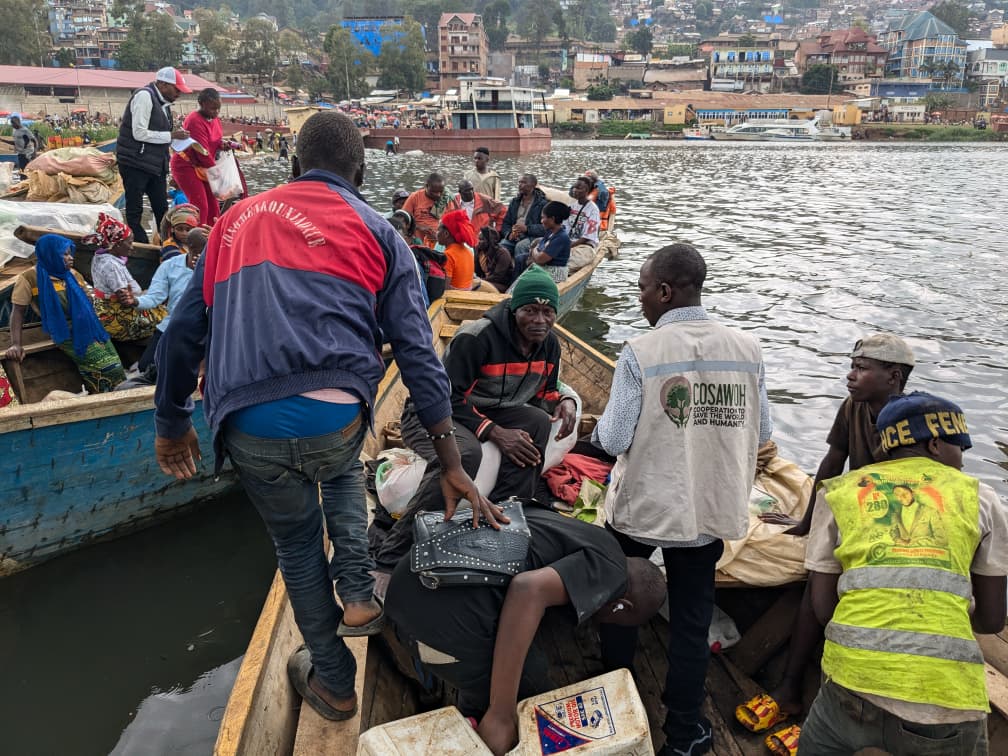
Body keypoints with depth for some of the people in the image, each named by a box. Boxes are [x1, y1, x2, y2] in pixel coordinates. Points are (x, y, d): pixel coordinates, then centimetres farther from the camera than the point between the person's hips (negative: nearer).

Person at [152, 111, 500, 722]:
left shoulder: (237, 221, 19)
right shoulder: (376, 231, 10)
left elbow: (183, 333, 19)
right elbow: (417, 352, 3)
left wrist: (172, 424, 32)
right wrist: (453, 466, 4)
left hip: (248, 431, 2)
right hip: (336, 419, -1)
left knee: (297, 545, 26)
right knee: (343, 471, 36)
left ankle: (334, 683, 40)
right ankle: (358, 595, 23)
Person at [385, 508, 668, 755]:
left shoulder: (575, 532, 27)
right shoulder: (610, 567, 1)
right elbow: (529, 590, -18)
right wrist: (500, 715, -14)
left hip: (409, 581, 9)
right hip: (451, 615, -9)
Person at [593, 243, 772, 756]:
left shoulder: (640, 352, -18)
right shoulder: (747, 349, -7)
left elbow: (614, 439, -16)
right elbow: (761, 433, 1)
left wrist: (598, 427, 6)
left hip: (641, 505, -2)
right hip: (712, 509, 2)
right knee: (692, 618, 16)